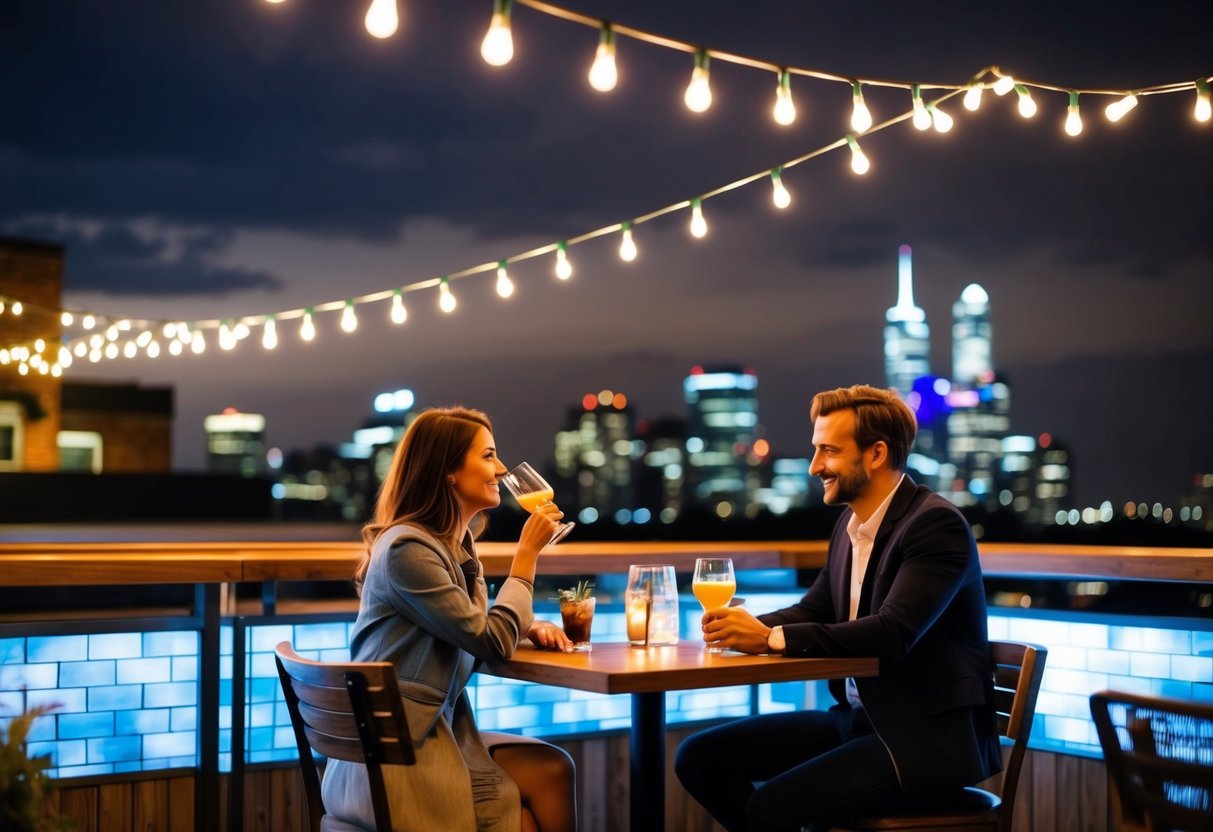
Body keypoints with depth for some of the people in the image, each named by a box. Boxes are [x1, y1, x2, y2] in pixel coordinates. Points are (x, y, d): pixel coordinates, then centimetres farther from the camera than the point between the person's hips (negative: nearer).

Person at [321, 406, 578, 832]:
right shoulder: (407, 548, -19)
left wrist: (530, 627, -4)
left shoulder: (456, 543, 11)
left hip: (434, 730, 8)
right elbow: (492, 641, -18)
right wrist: (527, 550, -11)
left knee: (552, 770, -9)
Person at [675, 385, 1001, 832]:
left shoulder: (937, 524, -16)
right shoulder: (851, 523, 9)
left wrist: (770, 638, -27)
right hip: (860, 718, 8)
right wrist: (748, 627, -9)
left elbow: (893, 632, -28)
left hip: (927, 738, -8)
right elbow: (814, 610, 13)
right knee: (699, 757, 0)